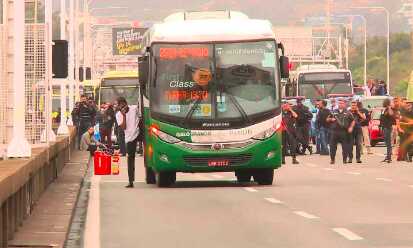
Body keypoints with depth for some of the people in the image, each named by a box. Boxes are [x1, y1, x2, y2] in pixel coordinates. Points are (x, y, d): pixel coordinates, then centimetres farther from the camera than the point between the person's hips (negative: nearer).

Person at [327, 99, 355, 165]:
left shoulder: (347, 113, 7)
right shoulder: (334, 112, 12)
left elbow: (353, 121, 11)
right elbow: (327, 119, 18)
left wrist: (351, 127, -3)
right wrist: (331, 119, -4)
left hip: (344, 132, -1)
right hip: (334, 131, 1)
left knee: (345, 146, 0)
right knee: (332, 146, 0)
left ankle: (345, 159, 8)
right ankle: (332, 159, 8)